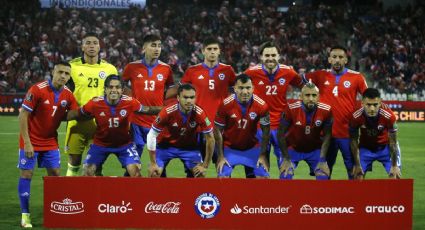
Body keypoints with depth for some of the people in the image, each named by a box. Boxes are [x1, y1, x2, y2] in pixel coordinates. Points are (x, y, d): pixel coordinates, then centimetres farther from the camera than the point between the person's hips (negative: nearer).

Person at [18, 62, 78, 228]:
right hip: (31, 142, -5)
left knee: (55, 174, 2)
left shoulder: (68, 94, -4)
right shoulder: (37, 90, -20)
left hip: (50, 142, 5)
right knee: (26, 174, -4)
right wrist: (27, 143, -20)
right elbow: (23, 116, -17)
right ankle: (25, 215, 3)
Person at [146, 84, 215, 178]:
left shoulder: (199, 114, -27)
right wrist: (153, 163, -18)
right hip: (165, 145, -1)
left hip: (189, 146, 2)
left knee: (200, 173, -12)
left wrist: (205, 165, -12)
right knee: (154, 173, -15)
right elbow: (152, 135, -20)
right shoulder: (167, 112, -31)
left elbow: (210, 138, -14)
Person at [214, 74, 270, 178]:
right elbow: (218, 130, -10)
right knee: (223, 176, -16)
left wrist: (263, 155, -5)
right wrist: (221, 156, -9)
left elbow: (266, 131, -4)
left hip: (252, 148, 1)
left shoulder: (261, 105, -18)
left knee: (263, 176, -8)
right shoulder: (225, 104, -21)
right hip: (229, 148, -1)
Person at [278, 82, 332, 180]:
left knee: (324, 177, -13)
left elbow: (327, 135, -9)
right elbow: (281, 134, -15)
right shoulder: (291, 109, -26)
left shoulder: (325, 111, -21)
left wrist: (322, 160, -14)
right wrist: (286, 159, -16)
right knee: (285, 176, -18)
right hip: (293, 148, -2)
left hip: (315, 149, 2)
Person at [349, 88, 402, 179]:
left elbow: (393, 142, -19)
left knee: (395, 176, -7)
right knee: (358, 176, -5)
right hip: (365, 147, 1)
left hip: (385, 147, -1)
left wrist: (395, 166, -13)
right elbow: (353, 141, -13)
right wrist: (357, 164, -9)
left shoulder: (389, 116, -33)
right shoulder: (356, 117, -30)